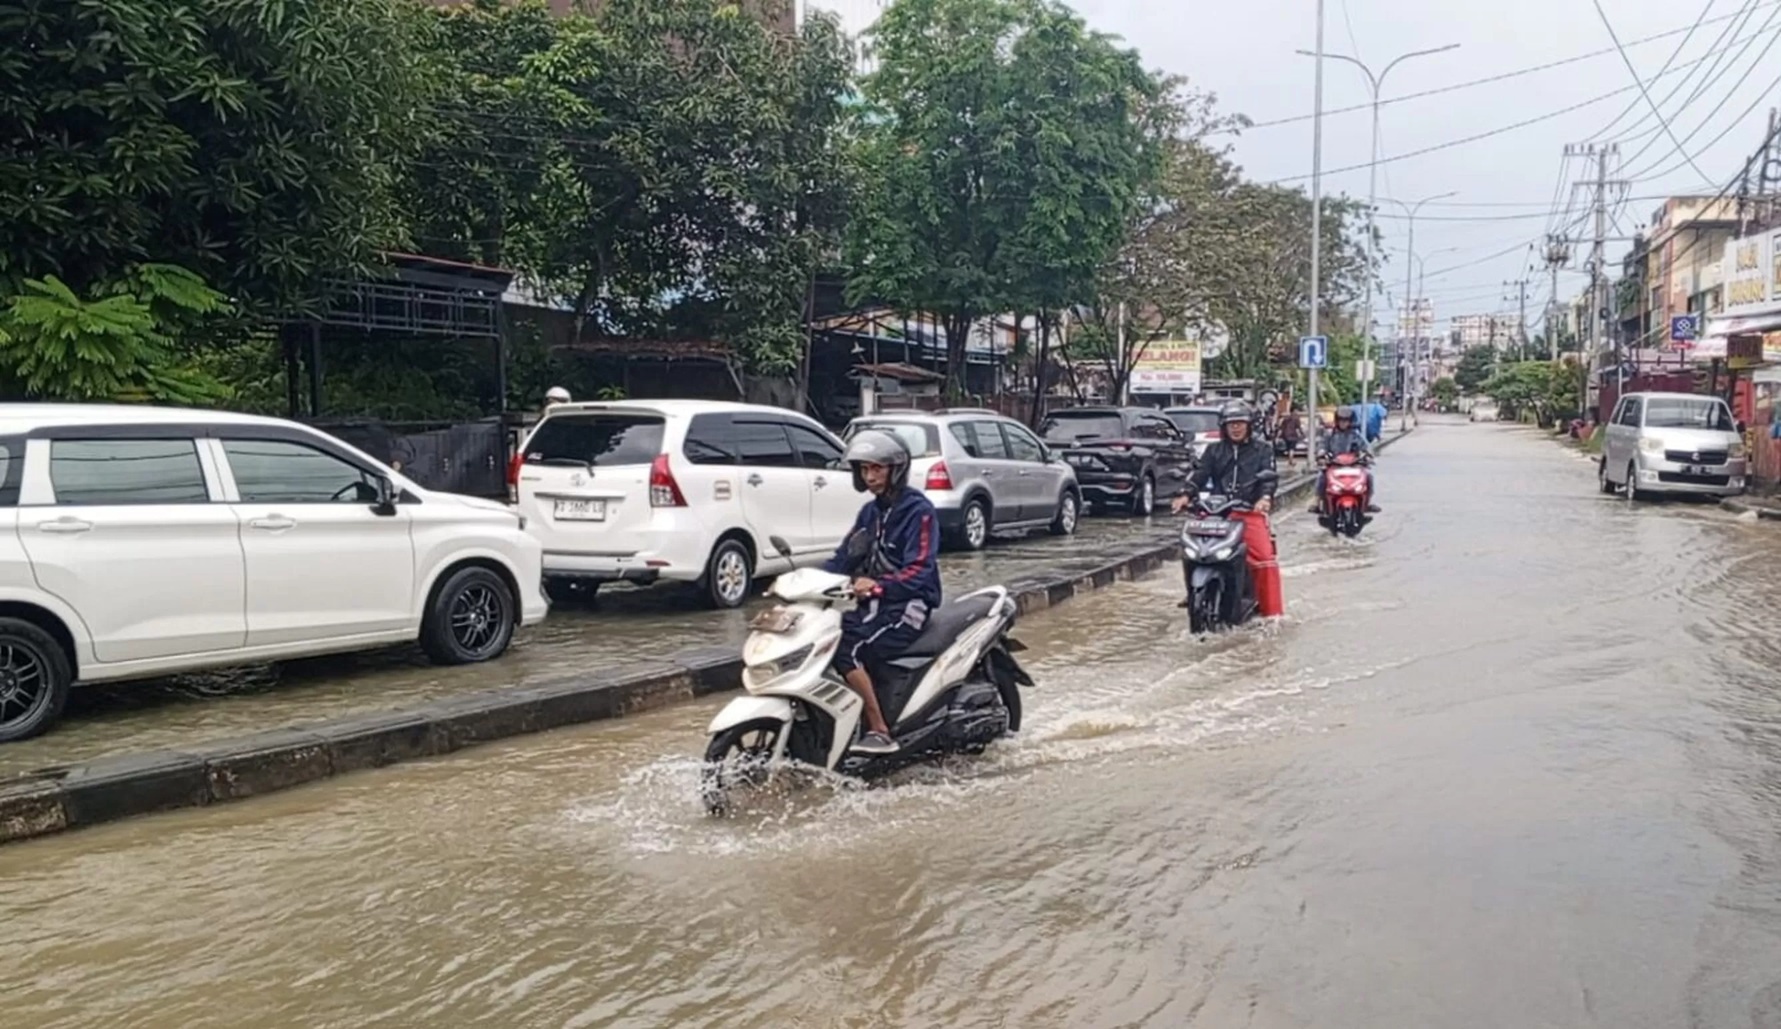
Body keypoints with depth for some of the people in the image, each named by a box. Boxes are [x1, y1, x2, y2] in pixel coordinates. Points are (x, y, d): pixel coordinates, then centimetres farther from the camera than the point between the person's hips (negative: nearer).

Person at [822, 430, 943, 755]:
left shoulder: (918, 510, -9)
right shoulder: (870, 511, 17)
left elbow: (918, 570, -19)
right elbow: (844, 557, 13)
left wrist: (877, 585, -36)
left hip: (906, 606, -8)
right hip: (871, 605, 8)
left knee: (846, 649, -29)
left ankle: (880, 732, -24)